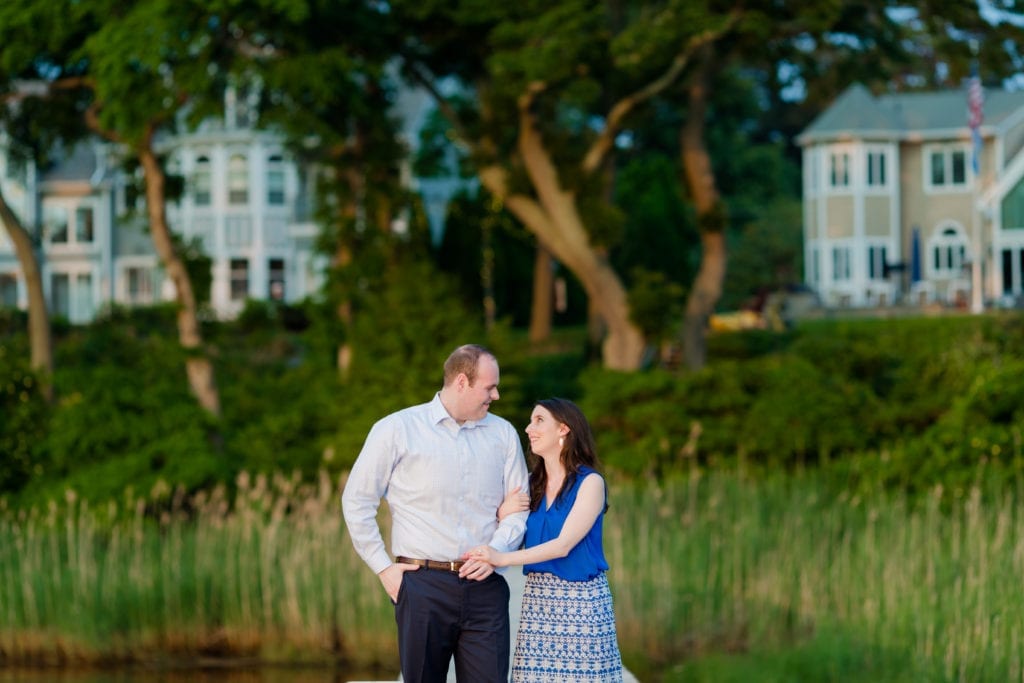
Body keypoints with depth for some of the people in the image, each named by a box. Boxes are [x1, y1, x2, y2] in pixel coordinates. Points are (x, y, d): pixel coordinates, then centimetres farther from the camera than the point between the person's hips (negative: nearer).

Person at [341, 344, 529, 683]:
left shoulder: (503, 434, 9)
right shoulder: (396, 430, 0)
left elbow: (518, 506, 12)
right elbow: (357, 501, 4)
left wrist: (496, 551, -6)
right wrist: (384, 567, -1)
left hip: (484, 587, 2)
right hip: (424, 585, -2)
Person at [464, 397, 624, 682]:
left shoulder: (589, 482, -6)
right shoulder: (532, 483, 12)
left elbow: (564, 544, -15)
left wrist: (503, 558, -22)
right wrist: (502, 514, -8)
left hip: (582, 598, -5)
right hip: (538, 598, 5)